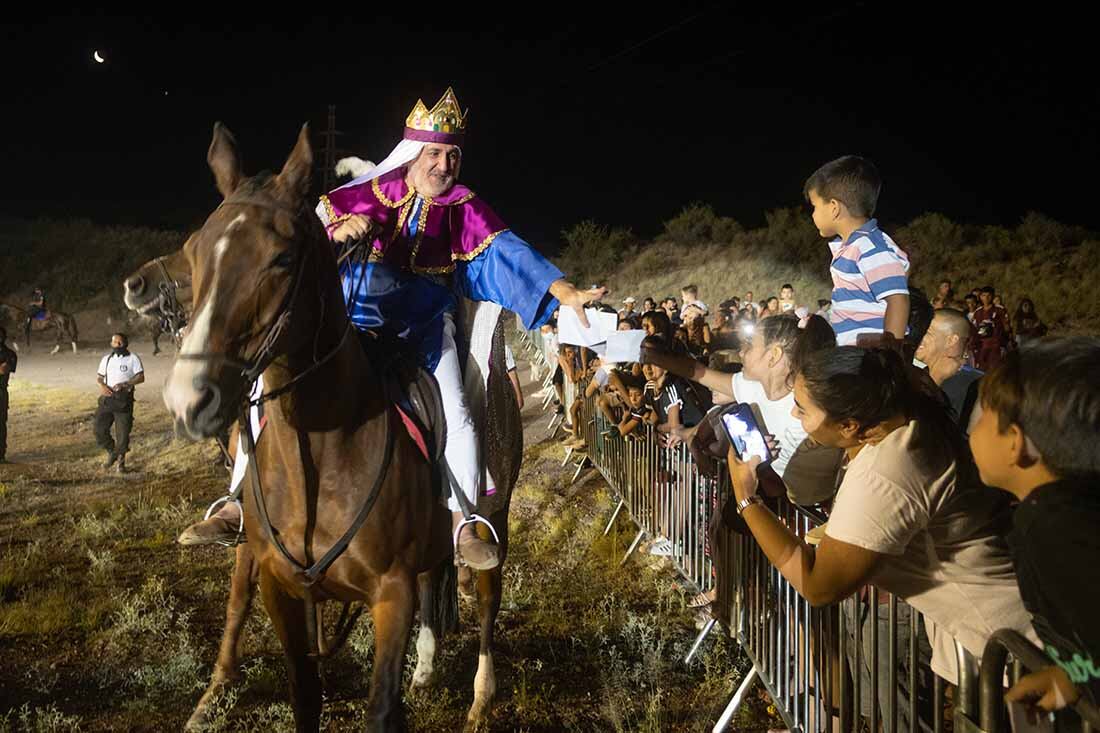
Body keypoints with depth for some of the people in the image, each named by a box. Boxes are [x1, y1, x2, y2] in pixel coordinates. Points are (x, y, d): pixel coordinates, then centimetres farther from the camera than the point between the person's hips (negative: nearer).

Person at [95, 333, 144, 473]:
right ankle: (111, 452, 19)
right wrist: (102, 386, -6)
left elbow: (141, 377, -7)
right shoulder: (106, 359, 16)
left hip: (124, 399, -4)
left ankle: (121, 462, 11)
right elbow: (98, 377, 17)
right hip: (107, 398, 4)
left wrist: (124, 384, -21)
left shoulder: (133, 359, 1)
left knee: (123, 431, -2)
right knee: (99, 428, -4)